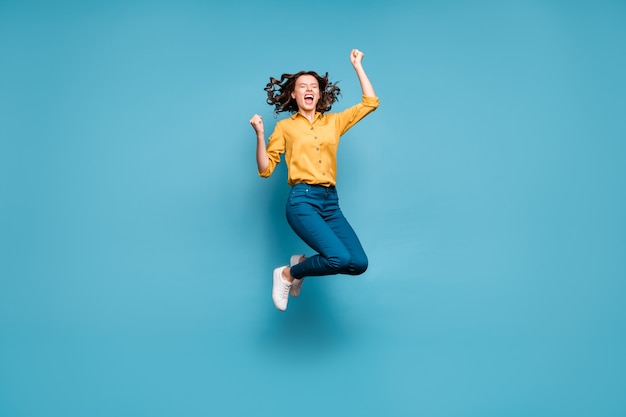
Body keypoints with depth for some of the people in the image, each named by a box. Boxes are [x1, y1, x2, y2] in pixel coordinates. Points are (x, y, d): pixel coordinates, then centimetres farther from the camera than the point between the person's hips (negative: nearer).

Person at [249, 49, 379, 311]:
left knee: (359, 263, -11)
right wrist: (259, 134, -9)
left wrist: (357, 65, 16)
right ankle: (288, 274, 3)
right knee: (340, 258, -24)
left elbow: (370, 102, 15)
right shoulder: (285, 126, 9)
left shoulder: (334, 121, 17)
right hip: (302, 200, -5)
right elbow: (265, 169, 4)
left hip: (331, 202, 5)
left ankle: (301, 264, 14)